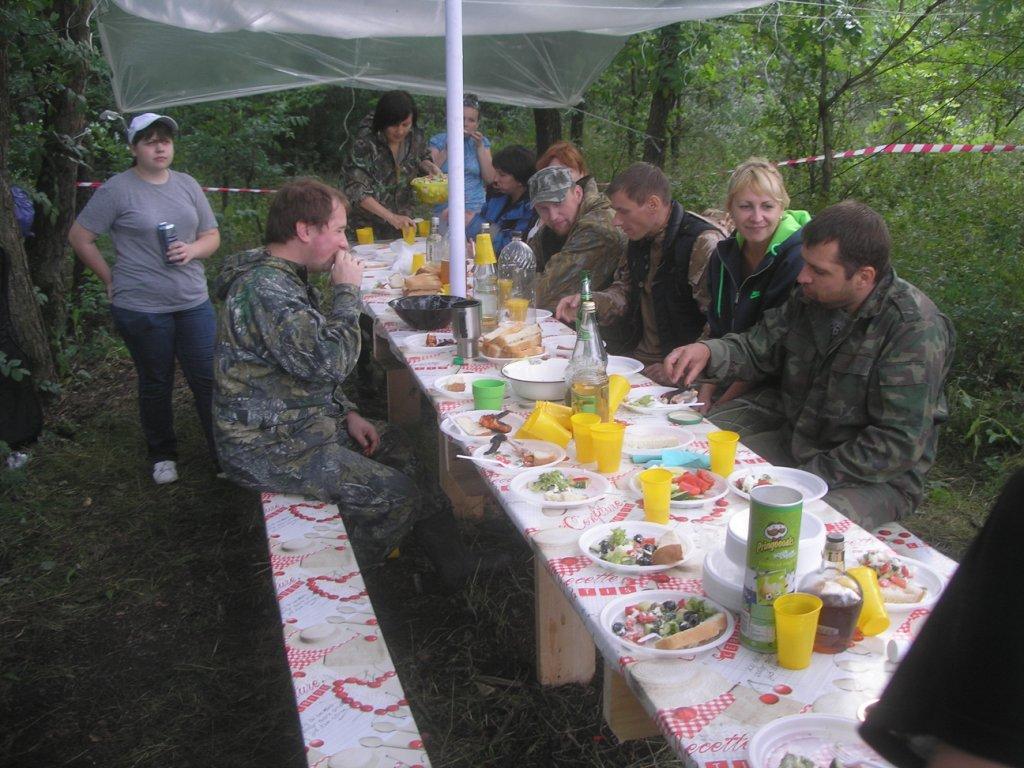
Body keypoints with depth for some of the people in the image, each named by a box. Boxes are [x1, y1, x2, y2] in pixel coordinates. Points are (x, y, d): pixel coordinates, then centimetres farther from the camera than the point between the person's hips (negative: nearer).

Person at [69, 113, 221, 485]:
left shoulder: (187, 184, 8)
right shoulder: (118, 189, -7)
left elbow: (212, 236, 11)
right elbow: (79, 237, -2)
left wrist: (192, 250, -9)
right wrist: (111, 278, -3)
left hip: (194, 303, 4)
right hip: (141, 308, -3)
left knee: (209, 380, 3)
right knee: (156, 384, 11)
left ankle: (224, 453, 17)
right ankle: (162, 455, 29)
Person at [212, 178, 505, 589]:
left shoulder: (284, 278, 10)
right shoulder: (264, 290, -25)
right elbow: (332, 362, -32)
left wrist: (347, 413, 8)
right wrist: (346, 291, -20)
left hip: (305, 423, 10)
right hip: (270, 448, -10)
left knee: (403, 448, 10)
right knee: (393, 492, -12)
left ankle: (454, 565, 19)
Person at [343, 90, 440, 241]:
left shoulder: (415, 138, -4)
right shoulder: (365, 143, -19)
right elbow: (356, 189, -23)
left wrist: (430, 167, -7)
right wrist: (391, 217, -30)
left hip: (404, 221, 4)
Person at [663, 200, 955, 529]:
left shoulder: (914, 329, -23)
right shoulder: (809, 297, -2)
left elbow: (899, 444, -25)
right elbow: (758, 350, 8)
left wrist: (811, 477, -25)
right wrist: (708, 351, -13)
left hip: (875, 477, -7)